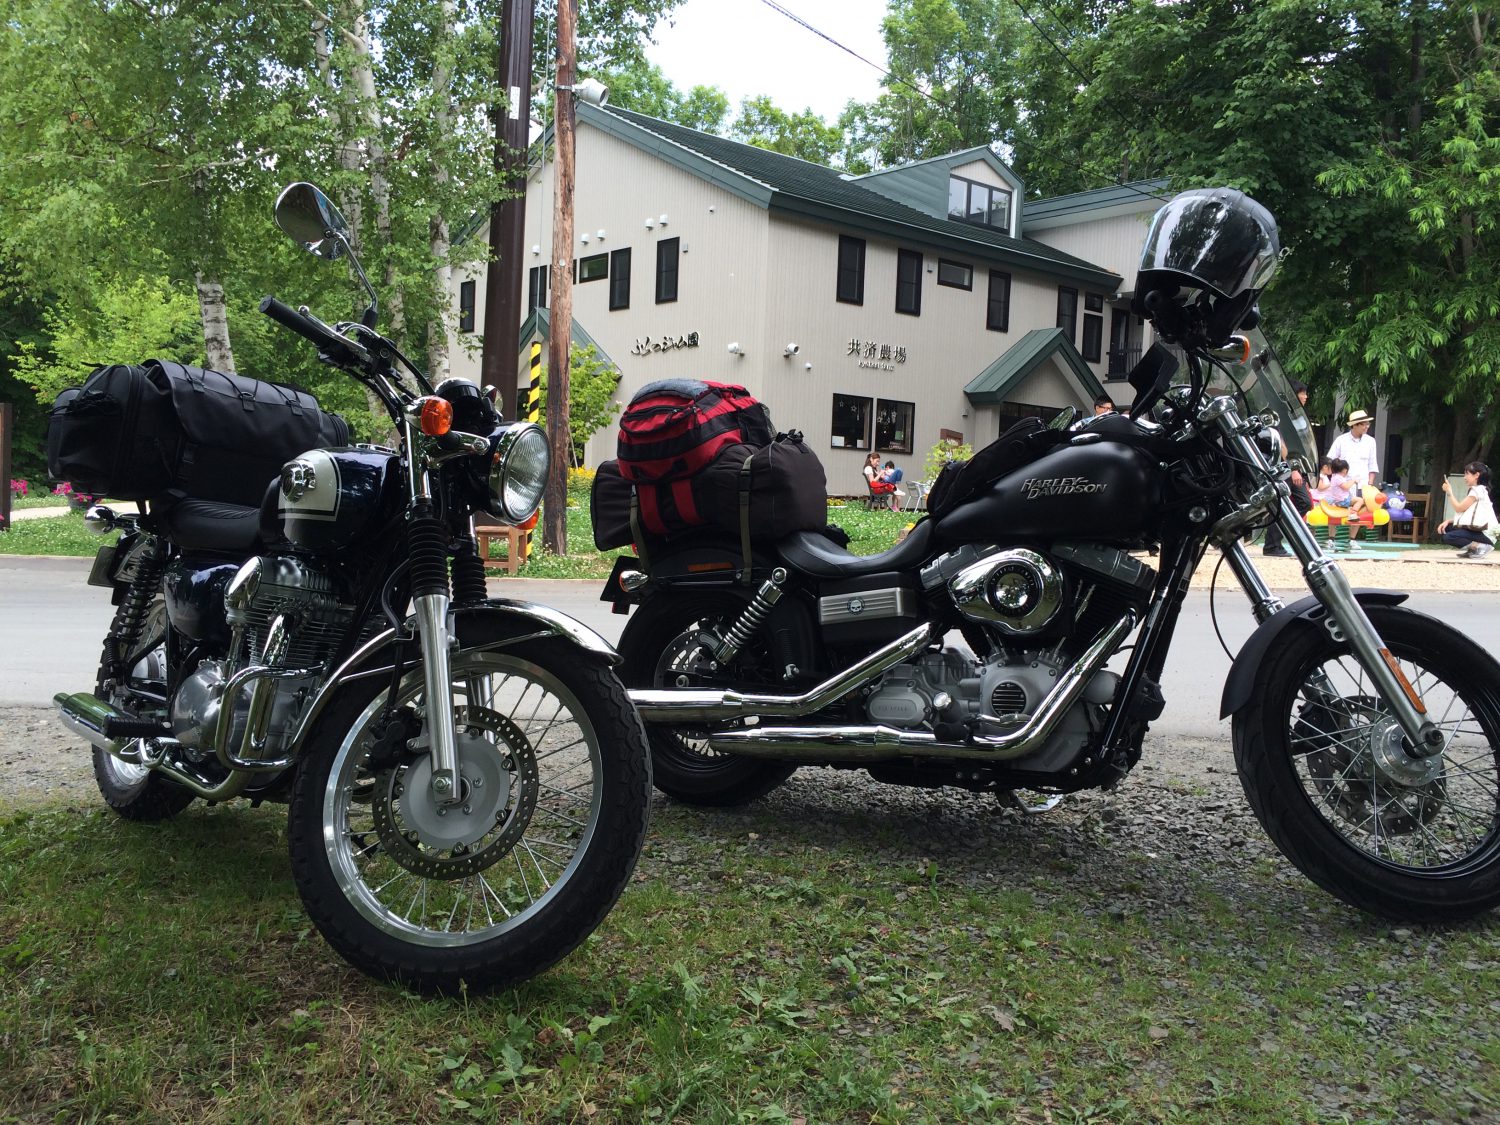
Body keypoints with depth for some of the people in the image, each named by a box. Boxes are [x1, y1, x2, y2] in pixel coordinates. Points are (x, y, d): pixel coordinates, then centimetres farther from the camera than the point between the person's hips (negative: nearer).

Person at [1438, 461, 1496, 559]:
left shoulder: (1478, 490, -12)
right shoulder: (1475, 490, 19)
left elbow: (1459, 508, -14)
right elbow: (1463, 514, 15)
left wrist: (1449, 492, -5)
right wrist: (1448, 521, 1)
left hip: (1483, 533, -10)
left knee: (1448, 537, -23)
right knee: (1445, 528, 9)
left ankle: (1480, 546, -16)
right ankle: (1472, 548, 5)